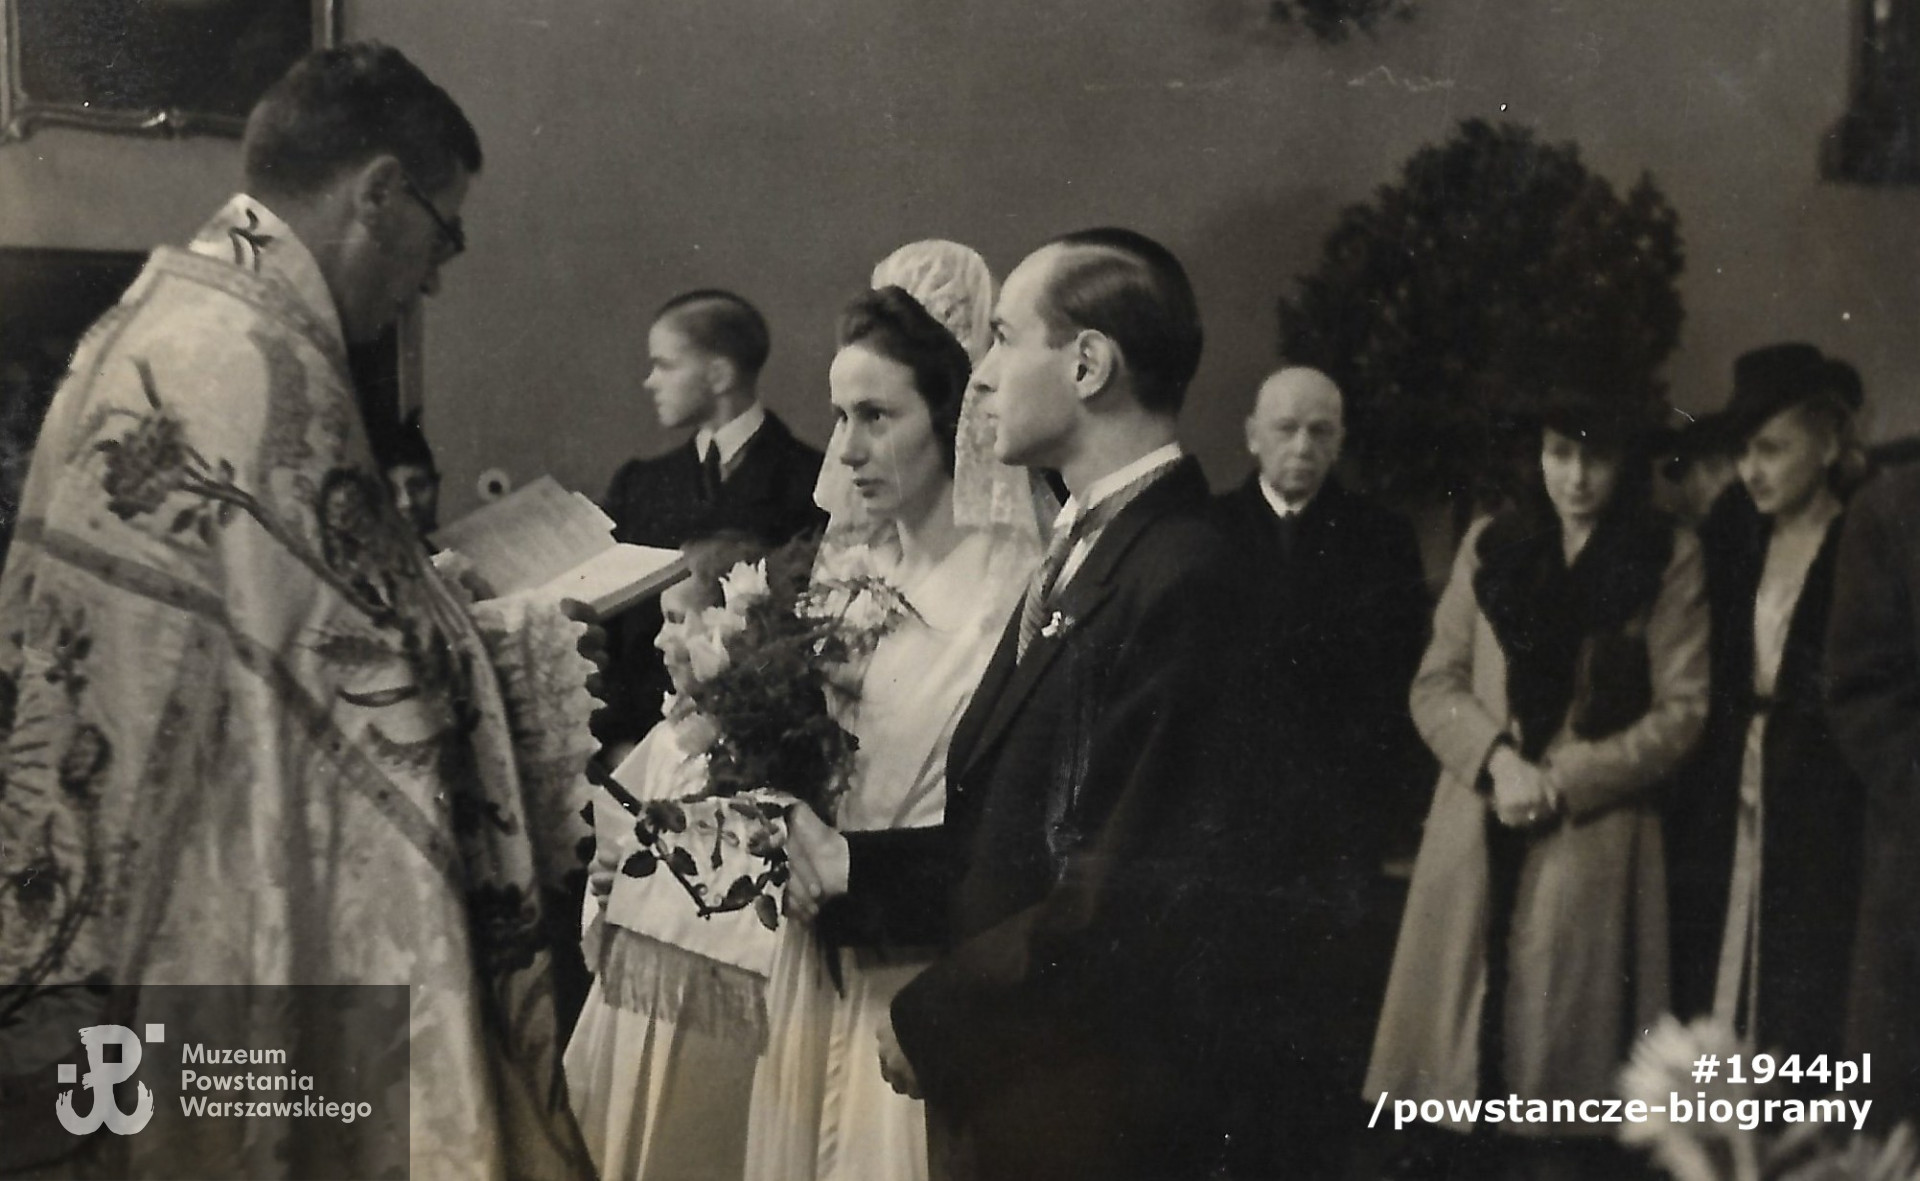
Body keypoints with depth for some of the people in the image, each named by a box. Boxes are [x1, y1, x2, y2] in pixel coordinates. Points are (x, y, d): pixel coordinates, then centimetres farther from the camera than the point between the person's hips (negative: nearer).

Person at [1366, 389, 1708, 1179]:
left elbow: (1683, 711, -1)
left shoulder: (1669, 559, 2)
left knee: (1570, 1044, -1)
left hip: (1592, 839, -2)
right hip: (1476, 834, 3)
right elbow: (1435, 685, 8)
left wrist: (1564, 781, -11)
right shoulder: (1489, 546, 10)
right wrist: (1498, 762, -10)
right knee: (1466, 1037, 2)